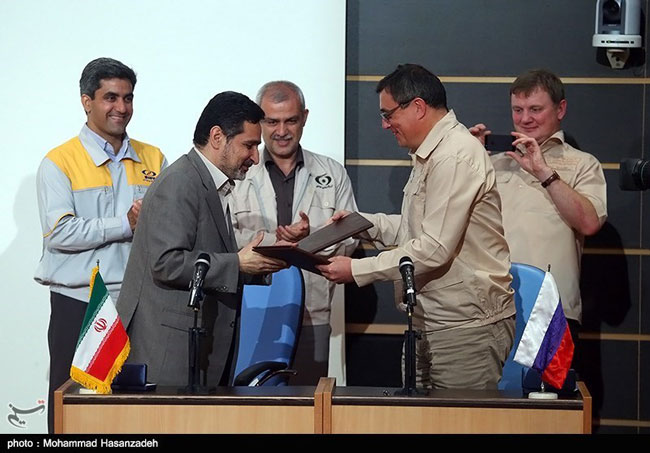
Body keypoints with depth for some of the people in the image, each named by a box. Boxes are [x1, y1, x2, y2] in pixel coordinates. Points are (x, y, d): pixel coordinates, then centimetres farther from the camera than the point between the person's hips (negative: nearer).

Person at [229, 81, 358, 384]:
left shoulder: (332, 174, 12)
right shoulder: (238, 174, 7)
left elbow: (349, 240, 7)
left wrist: (312, 236, -12)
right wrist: (273, 239, -17)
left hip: (312, 318, 1)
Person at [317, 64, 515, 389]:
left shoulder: (456, 156, -17)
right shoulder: (428, 156, 19)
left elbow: (434, 249, -22)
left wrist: (357, 271, -17)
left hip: (467, 326, -10)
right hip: (429, 325, 10)